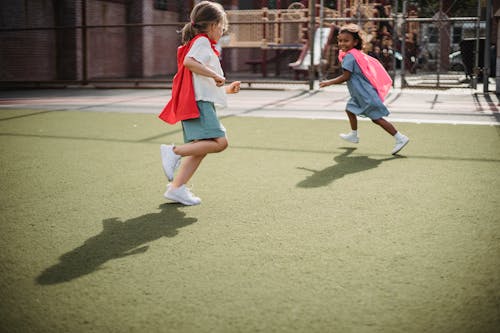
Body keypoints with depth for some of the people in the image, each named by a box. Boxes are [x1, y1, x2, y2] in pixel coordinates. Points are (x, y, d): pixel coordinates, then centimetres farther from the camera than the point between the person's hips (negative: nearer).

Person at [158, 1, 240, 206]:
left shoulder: (200, 43, 29)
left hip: (197, 104, 10)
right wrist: (215, 75, -19)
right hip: (199, 104, -10)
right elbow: (189, 61, -24)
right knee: (219, 142, -19)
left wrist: (226, 89, 27)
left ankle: (176, 188, 1)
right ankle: (174, 151, -19)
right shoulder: (202, 41, -3)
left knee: (200, 148, 6)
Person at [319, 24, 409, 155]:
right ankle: (353, 135, 39)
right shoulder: (358, 54, 11)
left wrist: (329, 82, -15)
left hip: (366, 94, -10)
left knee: (377, 118, -8)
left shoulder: (349, 56, -17)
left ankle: (400, 138, -7)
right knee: (350, 109, 23)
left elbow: (345, 77, -21)